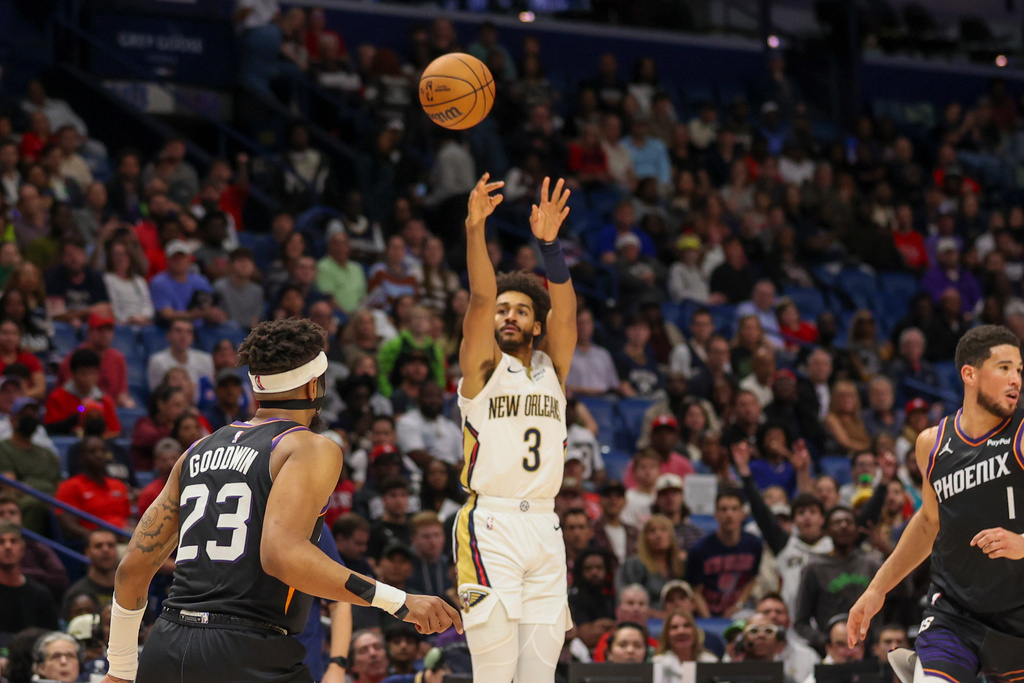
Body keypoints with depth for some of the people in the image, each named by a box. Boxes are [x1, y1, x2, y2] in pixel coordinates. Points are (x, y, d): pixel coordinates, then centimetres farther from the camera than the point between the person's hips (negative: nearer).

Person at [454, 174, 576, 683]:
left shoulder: (551, 368, 14)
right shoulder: (483, 367, 5)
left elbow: (564, 310, -3)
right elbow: (480, 299, -10)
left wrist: (549, 243, -19)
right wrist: (474, 229, -25)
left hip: (544, 528, 4)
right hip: (491, 527, -4)